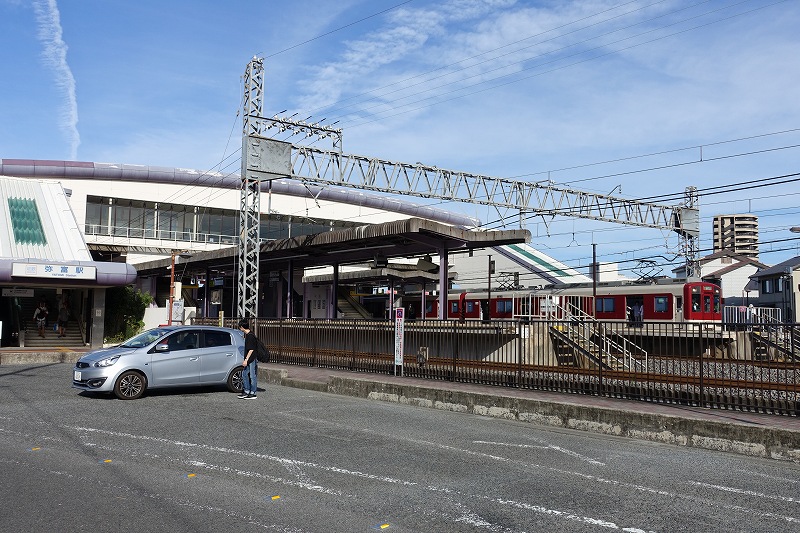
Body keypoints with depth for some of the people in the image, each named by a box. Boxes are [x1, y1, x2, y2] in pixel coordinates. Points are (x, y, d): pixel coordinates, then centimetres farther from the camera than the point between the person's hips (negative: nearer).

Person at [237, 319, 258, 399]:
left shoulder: (250, 336, -18)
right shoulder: (246, 335, 12)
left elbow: (251, 349, -21)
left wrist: (246, 360, -20)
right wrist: (245, 359, 21)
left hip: (252, 359, -10)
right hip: (248, 360, 10)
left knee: (252, 376, -2)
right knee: (244, 374, 13)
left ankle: (253, 393, 5)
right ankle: (246, 392, 20)